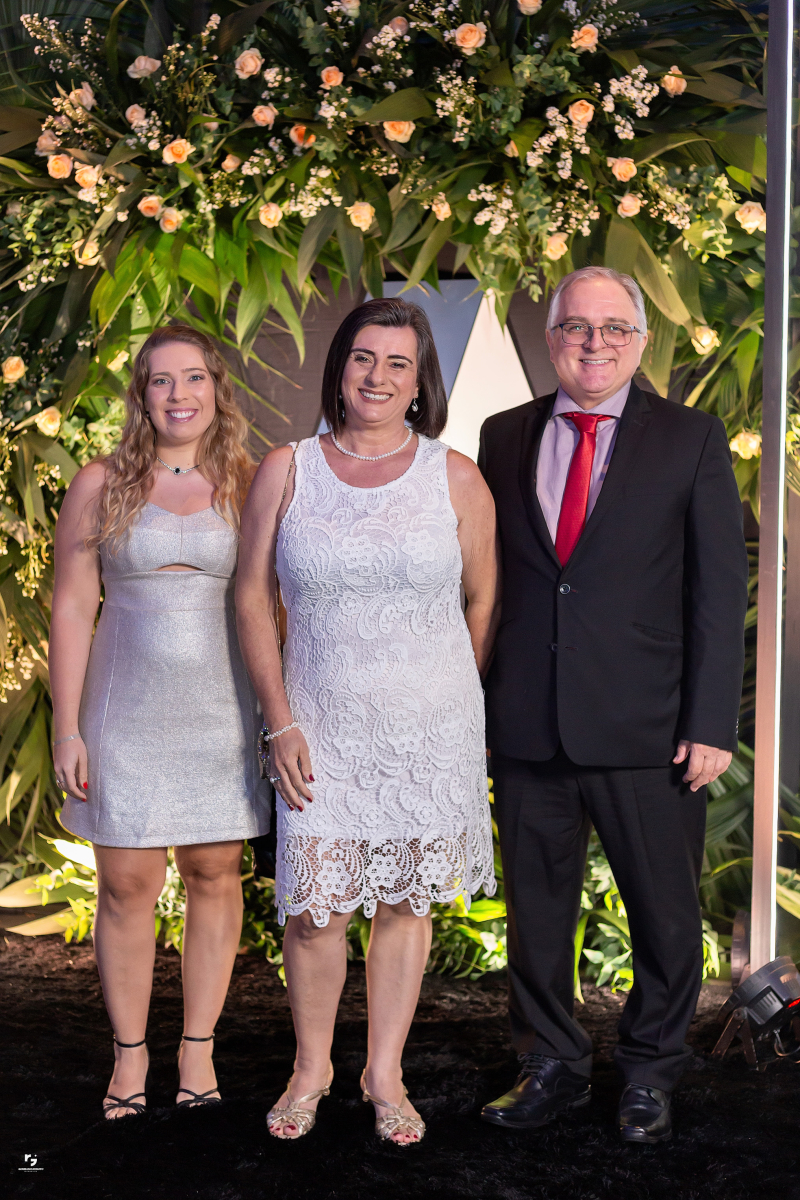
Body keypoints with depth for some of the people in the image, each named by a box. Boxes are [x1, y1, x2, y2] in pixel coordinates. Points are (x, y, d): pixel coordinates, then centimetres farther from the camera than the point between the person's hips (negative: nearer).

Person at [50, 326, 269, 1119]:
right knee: (126, 883, 1)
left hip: (223, 713, 1)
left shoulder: (250, 488, 3)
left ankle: (197, 1050, 18)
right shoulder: (99, 487, 2)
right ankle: (129, 1057, 14)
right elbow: (72, 610, 1)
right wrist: (67, 728, -3)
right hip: (127, 715, -1)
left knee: (215, 875, 6)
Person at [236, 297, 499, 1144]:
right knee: (315, 907, -2)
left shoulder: (455, 478, 0)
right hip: (322, 727, 0)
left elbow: (482, 601, 6)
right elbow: (252, 597, 3)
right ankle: (311, 1065, 22)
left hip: (431, 726, 0)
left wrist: (450, 707, 5)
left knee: (406, 900, 7)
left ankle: (385, 1073, 23)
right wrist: (280, 722, -3)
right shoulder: (286, 472, 1)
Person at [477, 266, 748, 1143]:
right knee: (536, 907, 12)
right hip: (526, 726, 2)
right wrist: (472, 699, 2)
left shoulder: (692, 440, 1)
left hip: (646, 732, -2)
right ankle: (552, 1066, 28)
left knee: (664, 914, 7)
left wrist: (711, 724, -8)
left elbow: (720, 589, -2)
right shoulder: (504, 438, 9)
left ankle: (649, 1072, 26)